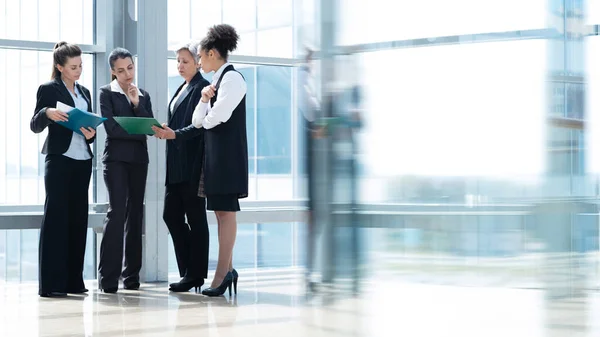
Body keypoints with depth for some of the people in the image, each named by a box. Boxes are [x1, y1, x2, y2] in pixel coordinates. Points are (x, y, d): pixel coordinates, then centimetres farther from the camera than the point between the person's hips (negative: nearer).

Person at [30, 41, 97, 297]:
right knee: (55, 217, -6)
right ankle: (51, 283, -6)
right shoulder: (48, 90, -1)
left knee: (78, 218, 5)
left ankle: (73, 280, 10)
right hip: (59, 159, -6)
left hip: (83, 160, 6)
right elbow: (35, 126, -4)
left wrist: (91, 134, -3)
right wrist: (47, 113, -24)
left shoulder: (84, 92, 17)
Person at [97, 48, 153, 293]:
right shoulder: (107, 93, 2)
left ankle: (131, 274, 9)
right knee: (117, 211, -16)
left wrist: (137, 103, -6)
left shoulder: (143, 96, 16)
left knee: (135, 215, 5)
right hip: (116, 158, -5)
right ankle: (108, 277, -15)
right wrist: (140, 132, -7)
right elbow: (111, 127, -10)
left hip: (139, 159, 5)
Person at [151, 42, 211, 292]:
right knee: (171, 215, 7)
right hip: (176, 163, 9)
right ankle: (189, 269, 15)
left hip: (192, 163, -9)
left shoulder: (202, 88, -7)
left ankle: (195, 274, 4)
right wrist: (164, 131, 3)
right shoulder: (182, 89, 19)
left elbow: (200, 125, -15)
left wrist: (175, 134, -25)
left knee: (195, 216, -2)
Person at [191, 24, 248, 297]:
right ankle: (227, 269, 13)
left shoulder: (231, 78, -10)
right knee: (221, 211, 9)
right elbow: (198, 122, 14)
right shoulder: (217, 80, 17)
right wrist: (204, 99, -3)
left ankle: (222, 274, -10)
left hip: (227, 153, -9)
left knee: (226, 211, -9)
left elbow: (215, 118, -19)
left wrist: (206, 119, 3)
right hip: (214, 153, 9)